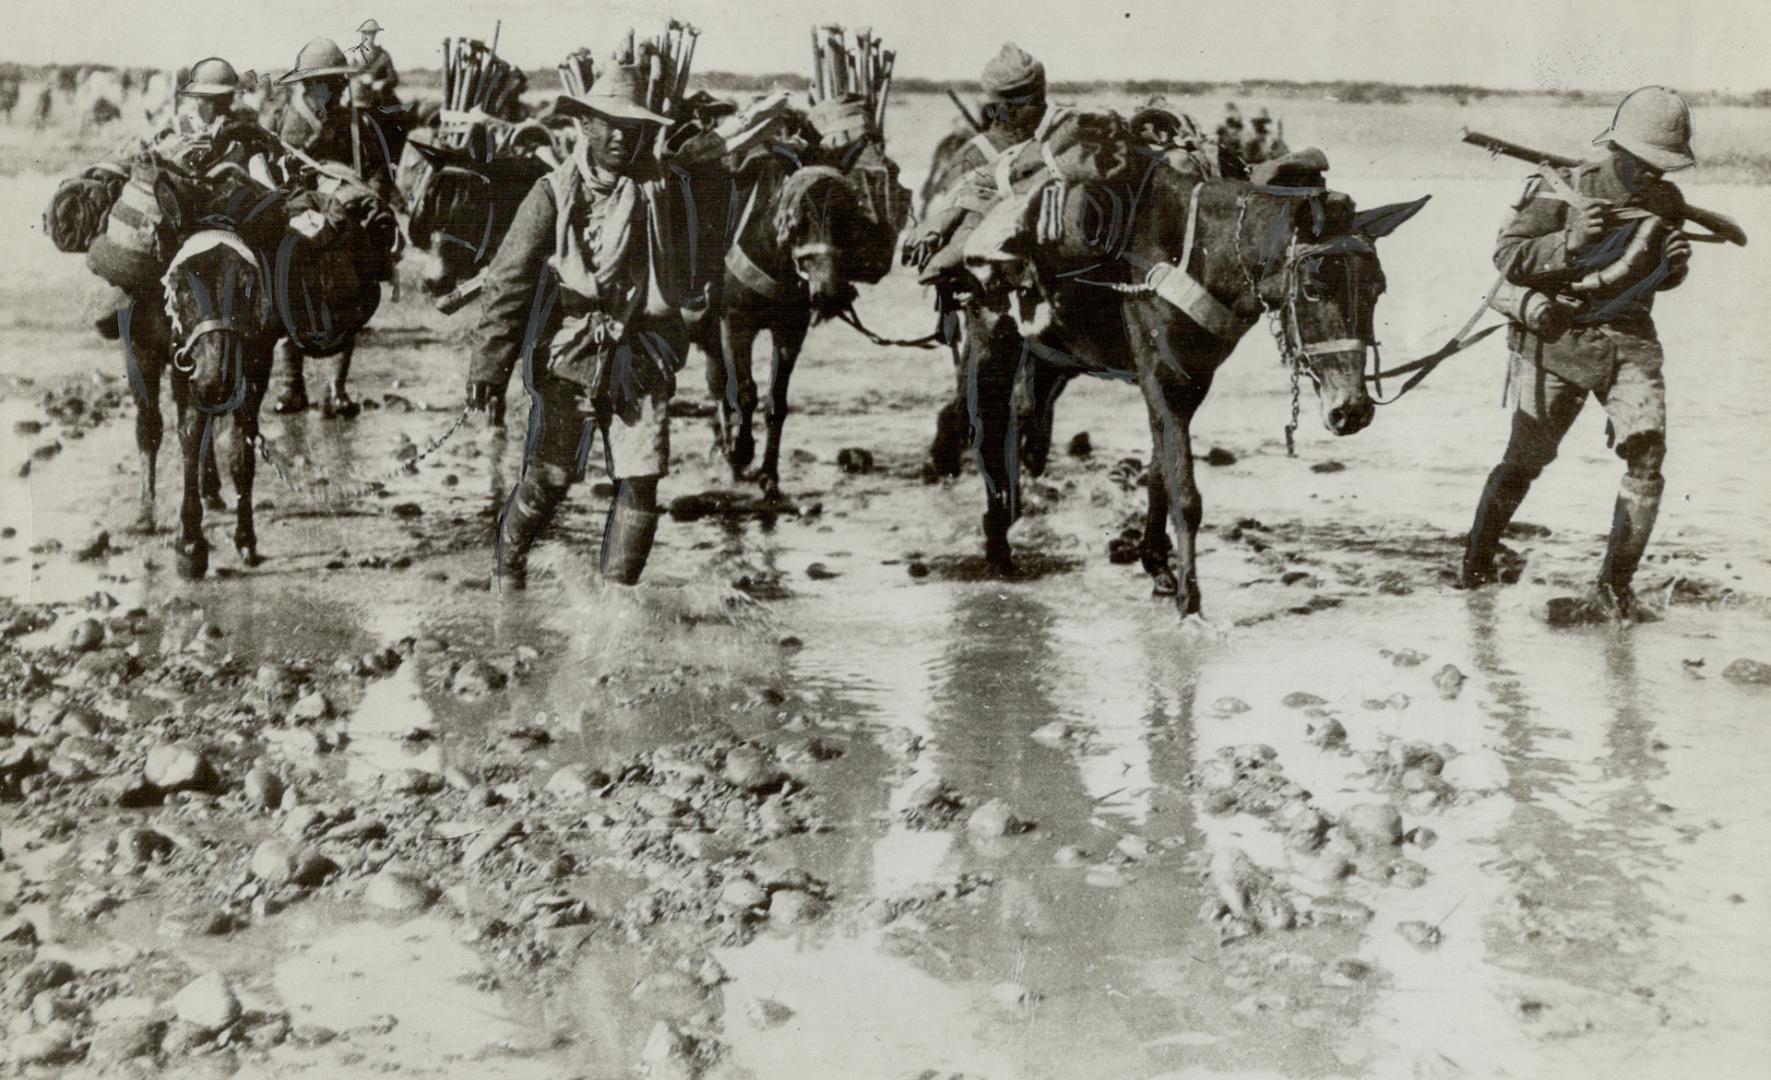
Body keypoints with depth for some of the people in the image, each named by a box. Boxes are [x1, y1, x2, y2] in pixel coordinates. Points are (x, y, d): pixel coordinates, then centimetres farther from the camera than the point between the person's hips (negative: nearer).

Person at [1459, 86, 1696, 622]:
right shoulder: (1564, 192, -12)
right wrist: (1568, 243, -28)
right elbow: (1508, 257, -13)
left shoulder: (1665, 202, 3)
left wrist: (1675, 266, -6)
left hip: (1630, 340, 3)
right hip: (1560, 337, -3)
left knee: (1647, 456, -13)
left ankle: (1614, 588, -4)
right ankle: (1477, 561, 28)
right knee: (1526, 460, 5)